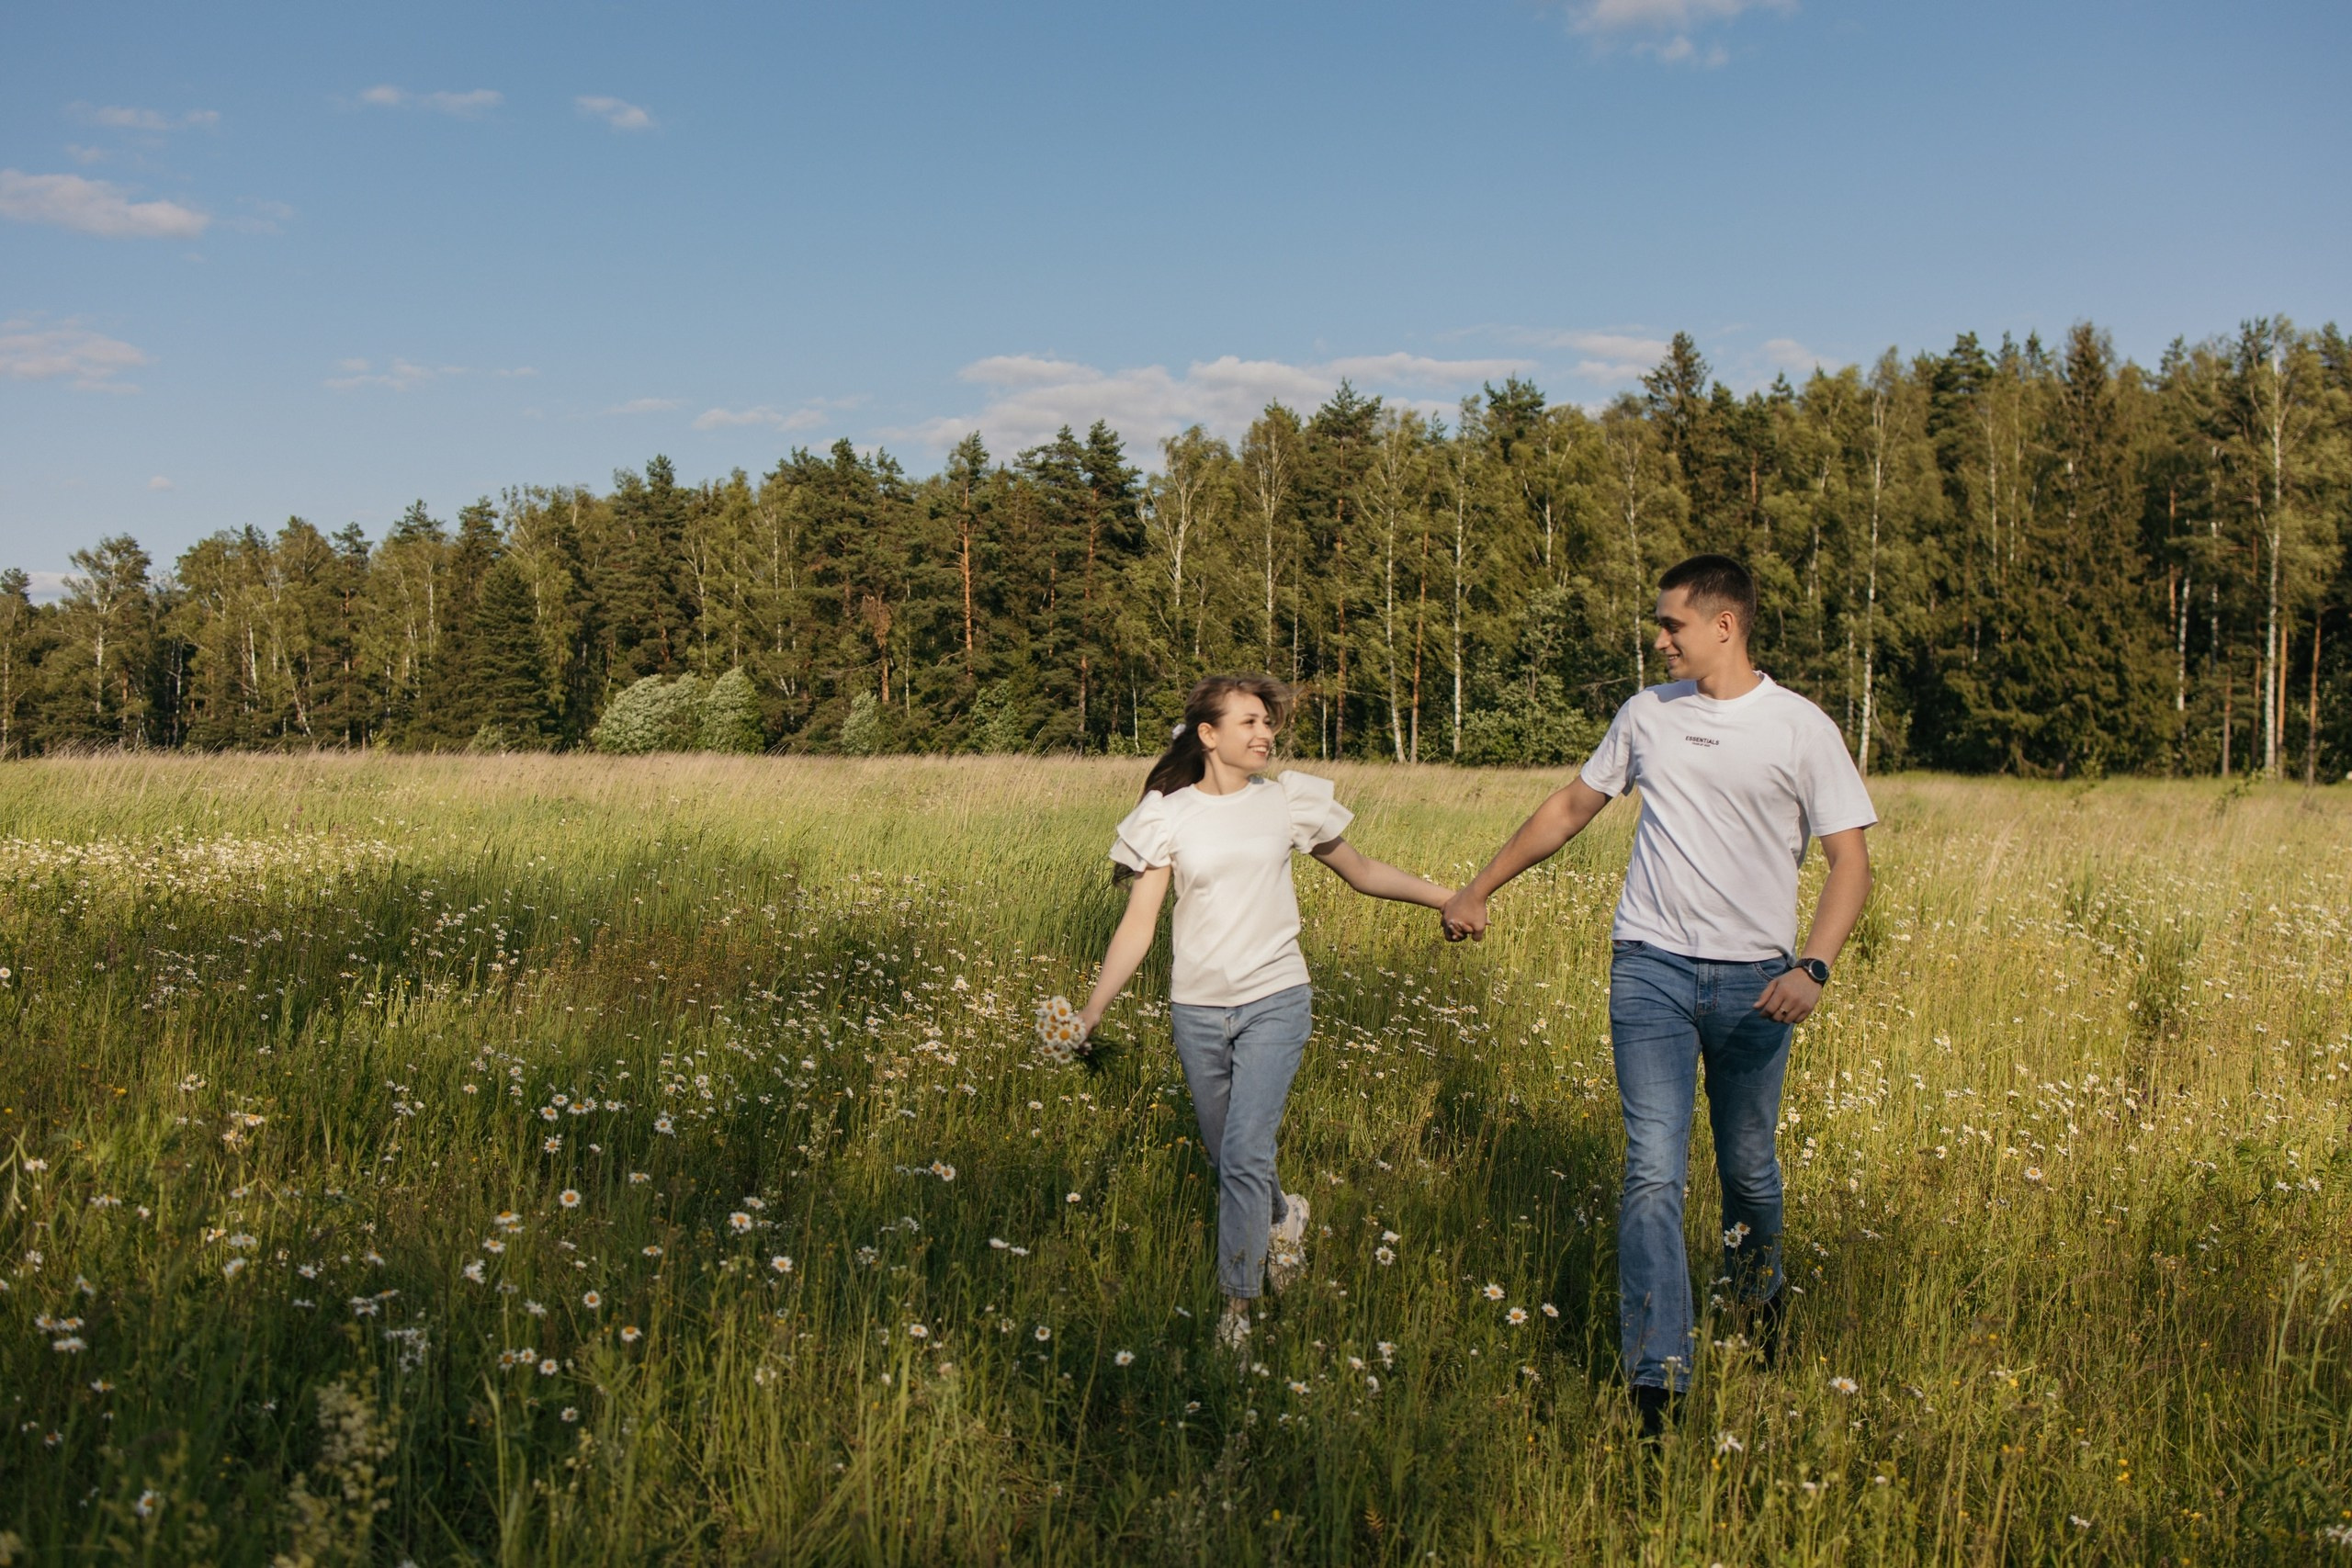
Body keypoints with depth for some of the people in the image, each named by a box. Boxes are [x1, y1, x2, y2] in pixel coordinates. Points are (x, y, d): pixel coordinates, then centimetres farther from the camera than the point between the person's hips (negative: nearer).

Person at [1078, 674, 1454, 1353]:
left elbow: (1363, 872, 12)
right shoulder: (1167, 815, 0)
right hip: (1198, 1008, 2)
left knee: (1245, 1154, -12)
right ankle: (1285, 1215, 46)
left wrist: (1450, 897, 4)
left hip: (1274, 1001, -1)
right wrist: (1092, 1010, -5)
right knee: (1223, 1154, 14)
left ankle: (1238, 1304, 4)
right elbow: (1137, 926, 0)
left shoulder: (1288, 801, 2)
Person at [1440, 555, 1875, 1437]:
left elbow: (1850, 863, -3)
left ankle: (1759, 1300, 43)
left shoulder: (1802, 729, -2)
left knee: (1749, 1170, 12)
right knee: (1654, 1173, -9)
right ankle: (1656, 1380, -9)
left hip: (1755, 980, -1)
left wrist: (1813, 967, -18)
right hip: (1652, 967, 1)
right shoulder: (1647, 714, 8)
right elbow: (1571, 808, 20)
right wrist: (1479, 889, 22)